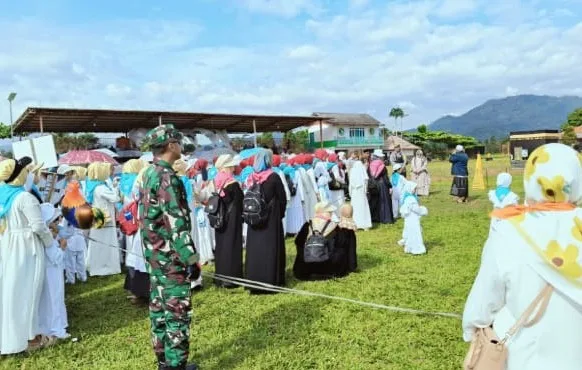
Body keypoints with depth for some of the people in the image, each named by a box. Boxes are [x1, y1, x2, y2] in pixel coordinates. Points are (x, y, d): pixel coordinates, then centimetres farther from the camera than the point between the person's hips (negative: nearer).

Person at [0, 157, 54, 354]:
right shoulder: (25, 198, -19)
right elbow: (38, 226, -20)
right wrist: (51, 244, -3)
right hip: (25, 249, -7)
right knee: (25, 291, 2)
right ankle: (30, 337, 13)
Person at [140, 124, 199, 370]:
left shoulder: (149, 174, 11)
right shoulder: (167, 177, -19)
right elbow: (176, 223, -23)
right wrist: (191, 258, -19)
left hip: (154, 252, 10)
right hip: (170, 255, -10)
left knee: (159, 307, 15)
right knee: (178, 311, -1)